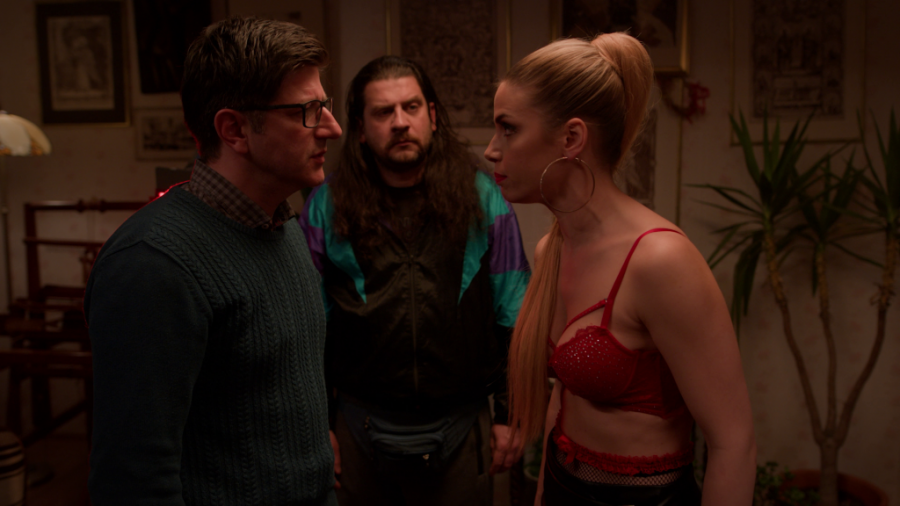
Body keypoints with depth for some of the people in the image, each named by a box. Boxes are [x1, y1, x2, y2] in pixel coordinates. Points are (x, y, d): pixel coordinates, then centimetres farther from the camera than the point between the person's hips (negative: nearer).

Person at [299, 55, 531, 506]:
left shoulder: (482, 199, -2)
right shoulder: (327, 206, -2)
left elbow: (513, 318, 0)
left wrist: (510, 415, -1)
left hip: (461, 428, 0)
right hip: (361, 427, 0)